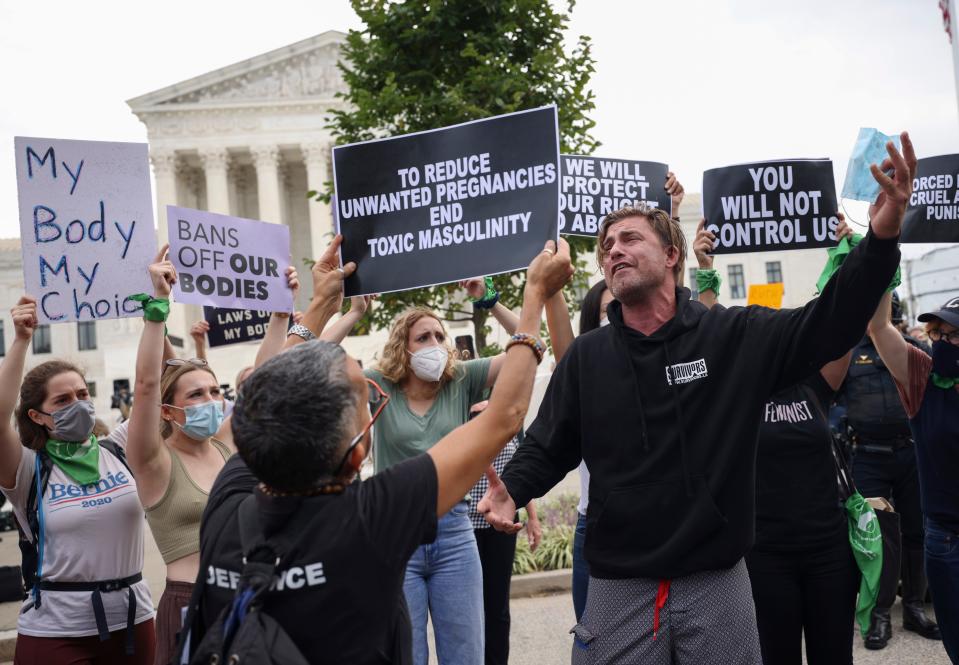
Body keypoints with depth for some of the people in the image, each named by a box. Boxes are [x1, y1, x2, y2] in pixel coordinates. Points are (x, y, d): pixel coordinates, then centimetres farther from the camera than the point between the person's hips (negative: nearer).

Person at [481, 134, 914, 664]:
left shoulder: (736, 336, -2)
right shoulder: (586, 356, 2)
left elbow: (829, 325, -9)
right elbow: (547, 448, 4)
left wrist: (880, 239, -23)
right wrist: (510, 489, -17)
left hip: (718, 582, 0)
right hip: (618, 587, 1)